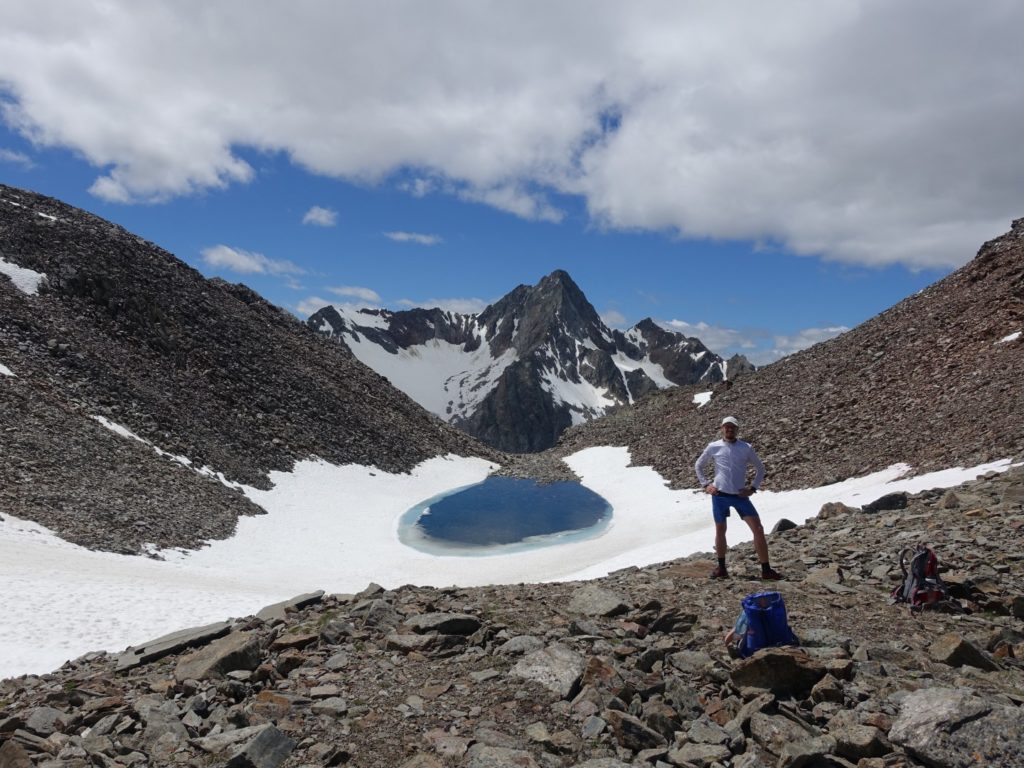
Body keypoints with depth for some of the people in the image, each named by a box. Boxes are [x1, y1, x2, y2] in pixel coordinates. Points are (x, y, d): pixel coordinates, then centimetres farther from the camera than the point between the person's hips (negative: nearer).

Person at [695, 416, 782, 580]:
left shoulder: (747, 448, 1)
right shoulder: (713, 447, 0)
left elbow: (760, 468, 13)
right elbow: (698, 466, 14)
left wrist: (753, 487, 1)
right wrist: (706, 484, 4)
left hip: (740, 496, 0)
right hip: (720, 495, 0)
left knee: (758, 530, -6)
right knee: (720, 531, 9)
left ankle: (766, 570, 3)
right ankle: (721, 568, 24)